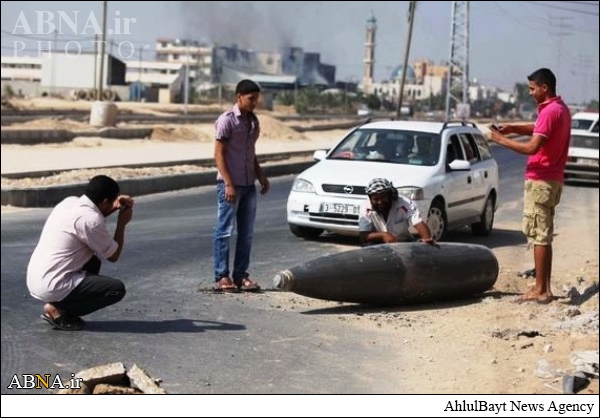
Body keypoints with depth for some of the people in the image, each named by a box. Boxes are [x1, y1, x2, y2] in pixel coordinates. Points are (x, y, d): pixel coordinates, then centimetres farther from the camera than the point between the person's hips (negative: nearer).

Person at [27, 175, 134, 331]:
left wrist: (116, 206, 18)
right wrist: (122, 223, 7)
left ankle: (60, 305, 15)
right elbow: (113, 256, -4)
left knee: (93, 260, 26)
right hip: (53, 286, -9)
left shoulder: (70, 202, 6)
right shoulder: (90, 219, -18)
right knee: (117, 289, -5)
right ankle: (58, 310, -3)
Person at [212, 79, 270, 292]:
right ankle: (221, 277, 1)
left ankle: (241, 275, 14)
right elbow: (219, 154, -12)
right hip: (230, 184, -7)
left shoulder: (253, 121, 12)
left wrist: (261, 176, 11)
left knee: (246, 233, 8)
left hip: (249, 185, 7)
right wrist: (228, 184, -17)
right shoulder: (227, 120, -9)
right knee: (225, 231, -2)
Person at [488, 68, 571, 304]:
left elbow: (532, 147, -25)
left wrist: (501, 140, -14)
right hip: (552, 179, 10)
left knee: (539, 236, -6)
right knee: (543, 236, 12)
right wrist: (513, 129, 12)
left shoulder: (550, 111, -18)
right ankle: (544, 288, 15)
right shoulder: (561, 108, 13)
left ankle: (540, 291, -4)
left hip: (540, 181, -10)